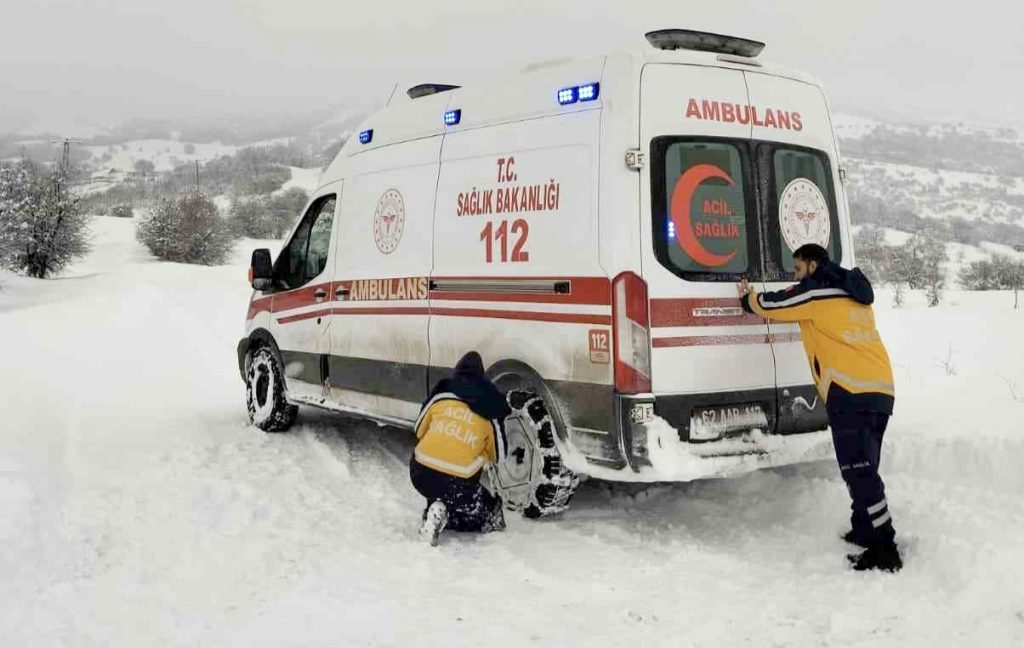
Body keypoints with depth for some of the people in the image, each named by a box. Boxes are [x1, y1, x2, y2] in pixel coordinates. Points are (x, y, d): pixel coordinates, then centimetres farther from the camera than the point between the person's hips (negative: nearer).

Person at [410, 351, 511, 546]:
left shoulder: (441, 397, 8)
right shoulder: (490, 414, 5)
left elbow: (419, 431, 20)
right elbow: (497, 456, 14)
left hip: (420, 472, 3)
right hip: (458, 483, -3)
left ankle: (436, 512, 2)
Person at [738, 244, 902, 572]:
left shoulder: (815, 291, -1)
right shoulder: (854, 295, 25)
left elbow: (771, 305, 7)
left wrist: (747, 298, 28)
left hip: (851, 390, -9)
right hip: (881, 388, 9)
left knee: (858, 471, -11)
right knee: (863, 469, 17)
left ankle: (884, 550, -13)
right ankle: (864, 533, 25)